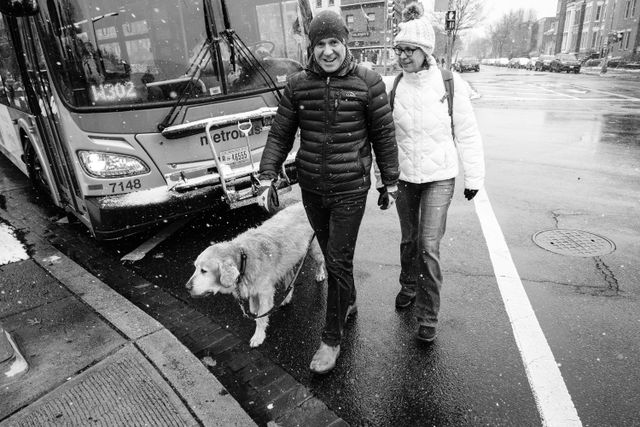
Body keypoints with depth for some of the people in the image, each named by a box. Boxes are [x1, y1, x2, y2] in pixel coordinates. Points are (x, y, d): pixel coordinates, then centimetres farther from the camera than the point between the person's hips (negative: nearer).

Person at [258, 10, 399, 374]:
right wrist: (268, 176, -5)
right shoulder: (298, 85, 2)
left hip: (350, 190, -3)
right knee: (332, 254, 18)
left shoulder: (368, 82, -6)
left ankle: (332, 339, 16)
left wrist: (390, 181, 3)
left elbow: (384, 136, 0)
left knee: (339, 261, -1)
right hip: (311, 189, 4)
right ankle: (348, 302, 45)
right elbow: (280, 134, 5)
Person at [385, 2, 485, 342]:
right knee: (409, 240, 16)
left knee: (429, 246, -6)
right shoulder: (393, 87, -2)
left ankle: (428, 317, 11)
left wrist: (474, 177, -1)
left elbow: (467, 134, -3)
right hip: (403, 177, 3)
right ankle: (408, 286, 43)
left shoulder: (451, 84, -9)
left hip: (439, 178, -3)